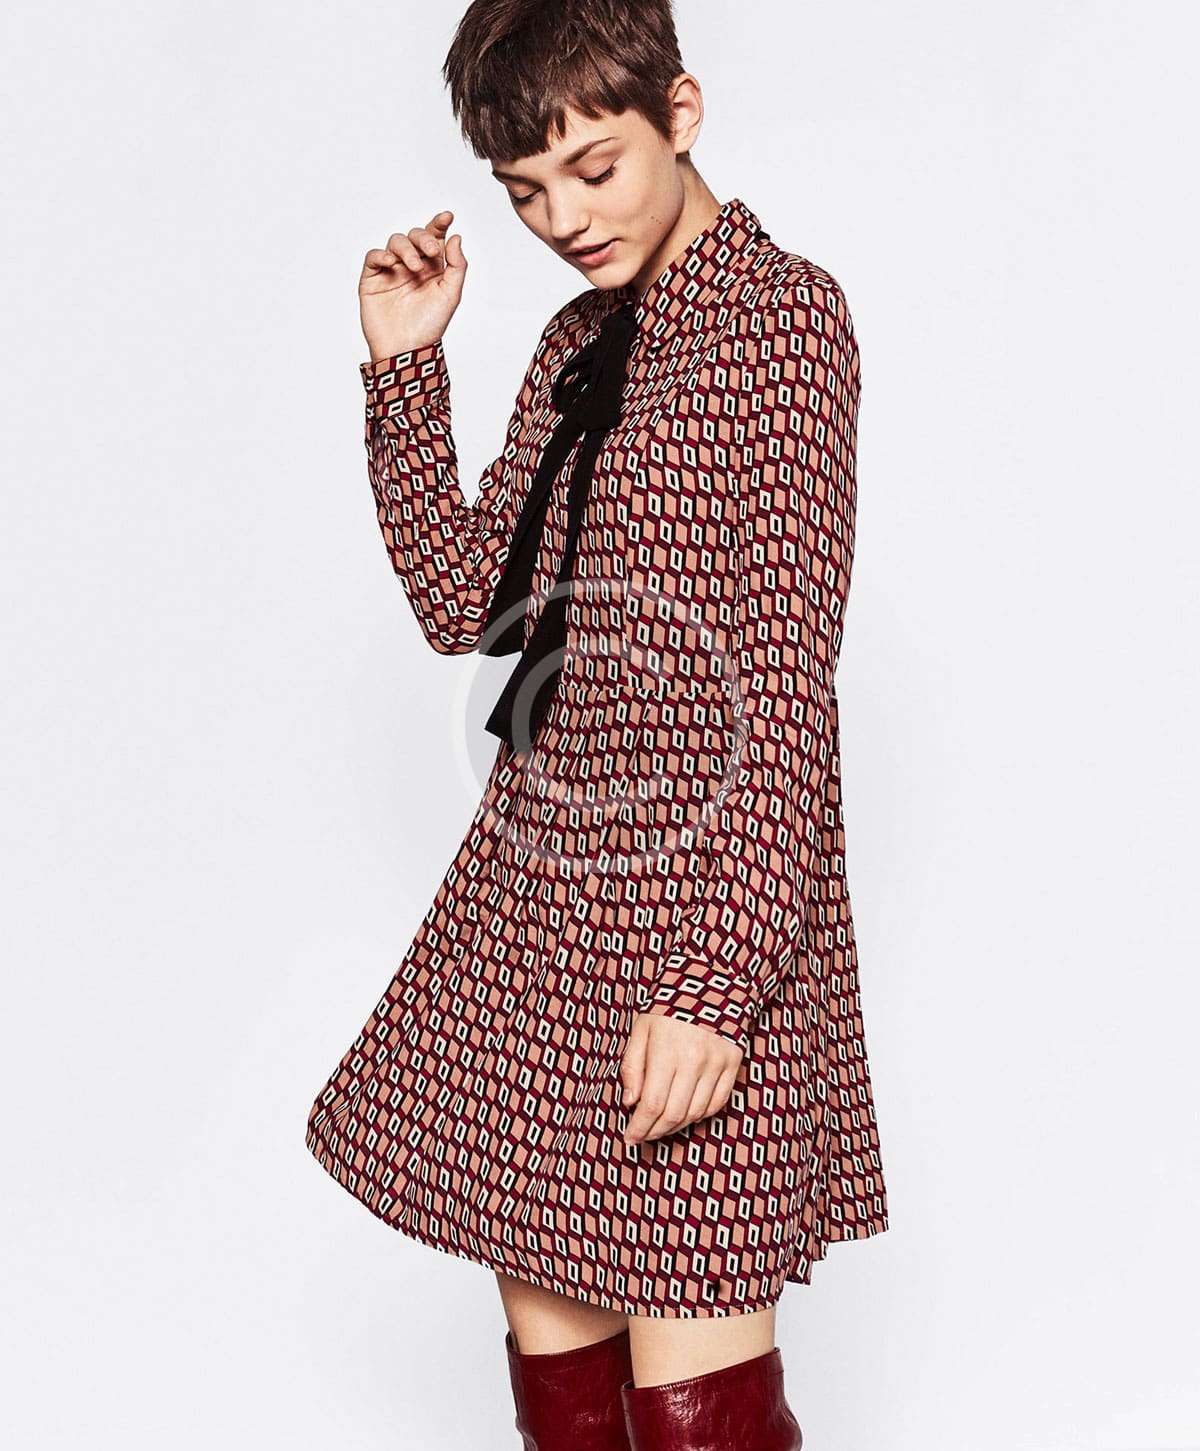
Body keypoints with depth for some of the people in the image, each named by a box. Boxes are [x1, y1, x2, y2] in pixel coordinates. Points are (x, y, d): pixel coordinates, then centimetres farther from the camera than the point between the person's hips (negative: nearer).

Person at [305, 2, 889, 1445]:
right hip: (542, 868, 7)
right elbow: (462, 601, 13)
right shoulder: (577, 341, 14)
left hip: (702, 886, -7)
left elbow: (787, 684, -17)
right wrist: (402, 368, 5)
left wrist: (717, 985, -22)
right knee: (548, 1334, 13)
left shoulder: (783, 313, -10)